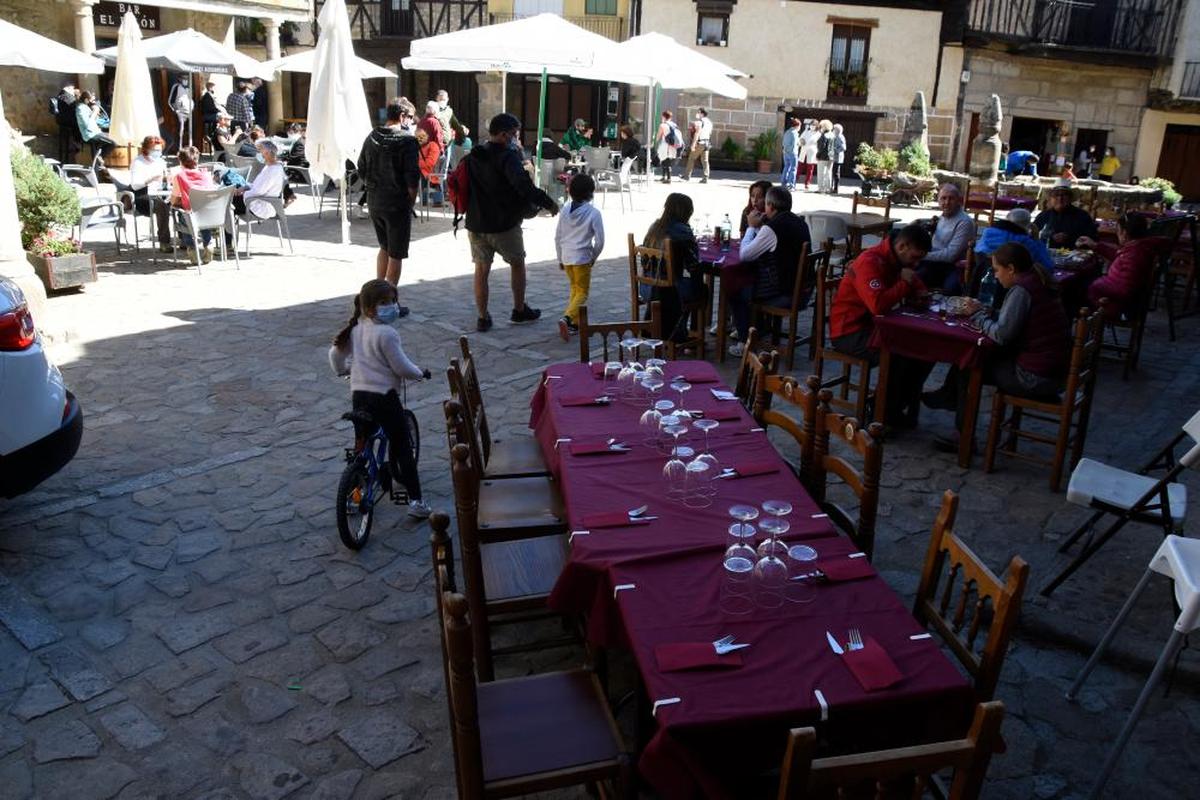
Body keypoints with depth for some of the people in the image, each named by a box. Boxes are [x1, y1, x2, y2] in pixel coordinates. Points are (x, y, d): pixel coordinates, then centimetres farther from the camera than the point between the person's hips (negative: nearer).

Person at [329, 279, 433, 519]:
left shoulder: (355, 330, 8)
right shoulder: (386, 333, -15)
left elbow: (335, 353, 16)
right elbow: (401, 367, -14)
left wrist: (342, 370, 36)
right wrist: (420, 373, 5)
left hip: (358, 394, 7)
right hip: (384, 395, -7)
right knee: (402, 447, 2)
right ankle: (415, 500, 2)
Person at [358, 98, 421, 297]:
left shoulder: (372, 137, 7)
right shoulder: (407, 140, -14)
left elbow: (362, 171, 11)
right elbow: (412, 177, -18)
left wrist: (374, 189, 18)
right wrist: (411, 201, -6)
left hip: (374, 202, 7)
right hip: (397, 204, -7)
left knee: (384, 247, 23)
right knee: (396, 255, 3)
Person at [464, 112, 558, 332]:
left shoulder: (472, 157, 7)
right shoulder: (508, 156, -16)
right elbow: (524, 186, -29)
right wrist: (548, 203, -25)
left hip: (476, 223, 5)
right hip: (504, 223, -5)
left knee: (481, 270, 11)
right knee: (517, 264, 16)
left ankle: (482, 318, 12)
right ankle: (519, 311, 25)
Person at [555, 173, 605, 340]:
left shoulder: (565, 210, 3)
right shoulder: (593, 212, -11)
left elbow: (557, 237, 7)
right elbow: (599, 240, -11)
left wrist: (560, 259, 17)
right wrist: (594, 257, 5)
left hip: (566, 257, 5)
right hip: (582, 258, -5)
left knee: (575, 289, 21)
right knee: (582, 292, 2)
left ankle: (575, 323, 23)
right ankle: (567, 318, -20)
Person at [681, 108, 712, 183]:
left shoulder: (699, 122, -12)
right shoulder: (709, 122, 13)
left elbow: (697, 133, -18)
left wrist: (693, 144, -20)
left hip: (699, 143, -7)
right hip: (707, 143, 7)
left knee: (691, 158, 6)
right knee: (705, 161, 5)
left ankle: (687, 175, 12)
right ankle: (706, 178, -1)